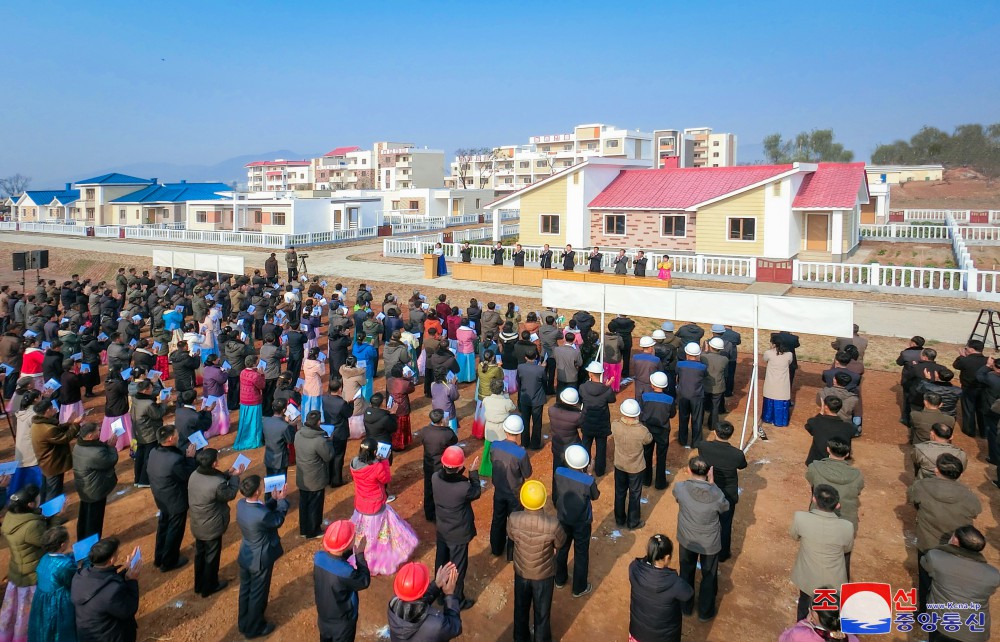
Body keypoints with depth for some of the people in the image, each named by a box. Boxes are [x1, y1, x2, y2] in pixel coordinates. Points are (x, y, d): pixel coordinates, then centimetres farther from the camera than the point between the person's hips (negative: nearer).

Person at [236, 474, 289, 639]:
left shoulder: (241, 504, -15)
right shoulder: (262, 515, -38)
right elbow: (278, 520, -17)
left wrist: (274, 500, -1)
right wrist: (281, 500, -6)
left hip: (245, 556, 7)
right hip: (260, 559, -7)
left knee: (245, 590, 26)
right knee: (257, 594, 16)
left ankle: (243, 622, 47)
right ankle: (253, 628, 36)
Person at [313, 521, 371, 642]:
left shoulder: (319, 557, -21)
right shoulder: (346, 573, -38)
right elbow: (364, 582, -18)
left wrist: (352, 549, -11)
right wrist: (360, 554, -16)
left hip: (323, 617, 5)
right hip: (342, 622, -5)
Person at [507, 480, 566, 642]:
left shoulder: (513, 519, -30)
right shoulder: (552, 524, -35)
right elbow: (560, 544, -13)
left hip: (521, 571, 2)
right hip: (544, 574, -2)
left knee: (521, 607, 28)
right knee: (542, 611, 24)